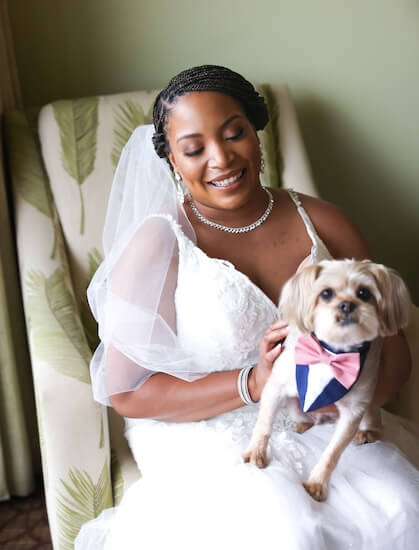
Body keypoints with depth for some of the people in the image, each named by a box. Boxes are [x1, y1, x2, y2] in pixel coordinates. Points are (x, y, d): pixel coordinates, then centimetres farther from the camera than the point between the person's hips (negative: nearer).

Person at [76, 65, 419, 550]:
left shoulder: (321, 223, 3)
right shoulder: (158, 242, -8)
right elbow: (126, 391, -10)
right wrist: (252, 384, -21)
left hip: (315, 421, 4)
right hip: (200, 432, -3)